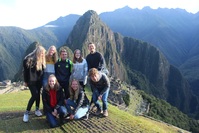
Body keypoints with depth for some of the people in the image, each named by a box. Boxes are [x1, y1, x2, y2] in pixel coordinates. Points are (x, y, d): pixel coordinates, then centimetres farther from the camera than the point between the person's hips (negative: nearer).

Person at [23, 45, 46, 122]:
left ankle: (37, 110, 27)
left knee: (38, 94, 11)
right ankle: (26, 113, 1)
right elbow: (25, 71, -10)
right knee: (34, 95, -11)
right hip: (31, 81, -5)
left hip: (39, 81, 5)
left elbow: (42, 70, 6)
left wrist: (42, 79, 5)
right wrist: (26, 81, -6)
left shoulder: (41, 60, 1)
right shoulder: (28, 59, -16)